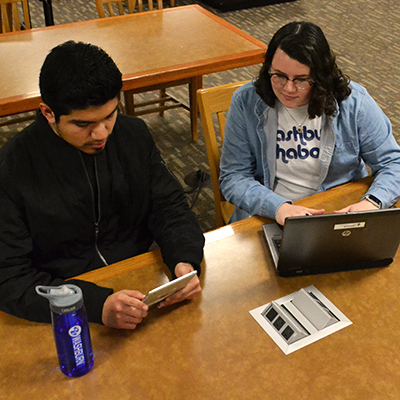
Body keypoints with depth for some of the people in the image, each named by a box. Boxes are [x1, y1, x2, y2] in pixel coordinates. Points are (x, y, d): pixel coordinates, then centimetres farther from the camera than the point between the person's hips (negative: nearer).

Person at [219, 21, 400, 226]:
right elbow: (233, 177, -7)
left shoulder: (353, 103, -7)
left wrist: (371, 202, -20)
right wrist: (278, 207, -24)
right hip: (267, 216, -1)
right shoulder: (246, 102, -8)